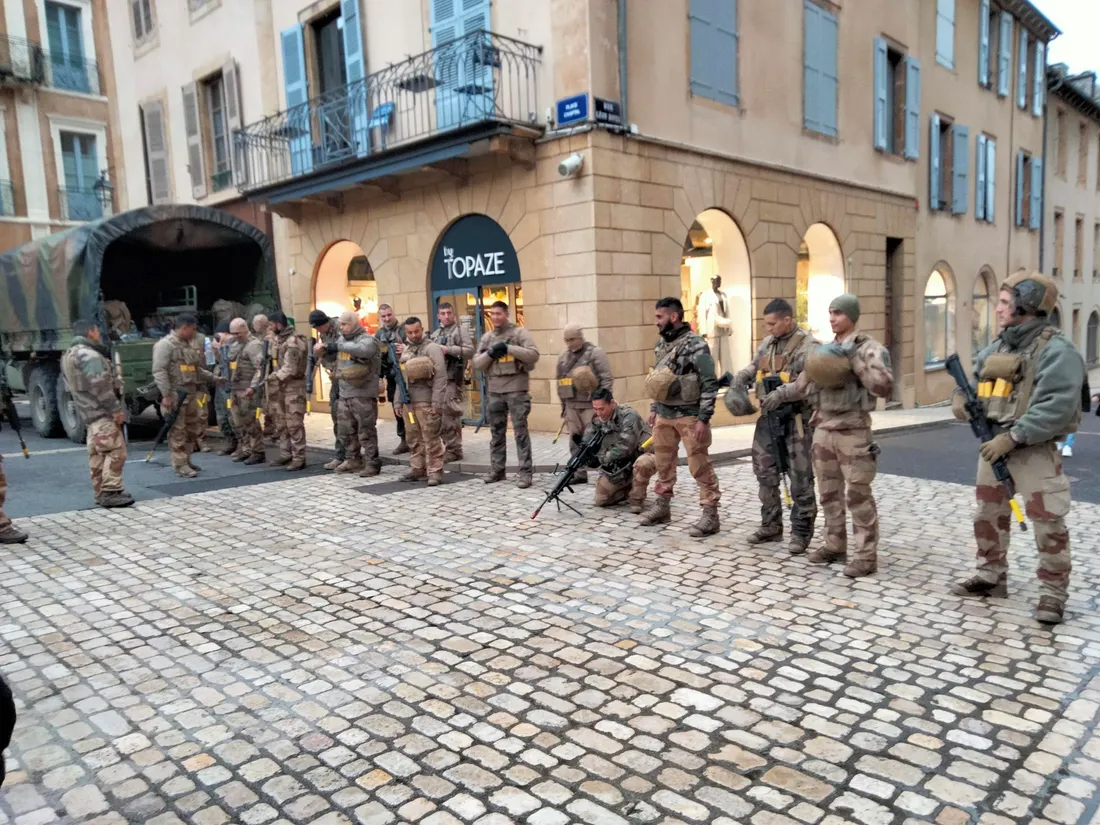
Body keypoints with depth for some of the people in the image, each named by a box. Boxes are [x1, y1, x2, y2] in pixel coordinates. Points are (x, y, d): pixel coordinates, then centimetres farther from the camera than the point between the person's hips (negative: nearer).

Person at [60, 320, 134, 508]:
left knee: (97, 454, 12)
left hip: (87, 412, 11)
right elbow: (100, 387, -23)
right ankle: (110, 492, -15)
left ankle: (100, 492, 16)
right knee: (115, 451, -12)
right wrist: (116, 409, -21)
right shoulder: (89, 355, -16)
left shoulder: (69, 355, 18)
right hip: (101, 412, -11)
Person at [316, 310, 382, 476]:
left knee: (366, 431, -3)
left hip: (363, 395, -8)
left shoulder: (367, 339, -9)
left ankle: (373, 463, 5)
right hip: (344, 395, 8)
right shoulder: (342, 340, 13)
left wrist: (338, 346, -28)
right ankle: (353, 460, 28)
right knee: (346, 431, 14)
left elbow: (363, 350, -33)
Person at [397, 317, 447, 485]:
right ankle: (418, 468, 21)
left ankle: (435, 471, 0)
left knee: (431, 438, -5)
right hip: (409, 400, 7)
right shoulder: (404, 349, 16)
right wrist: (398, 401, 17)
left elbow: (441, 376, -12)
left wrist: (437, 402, -17)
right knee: (414, 437, 11)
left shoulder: (432, 347, -6)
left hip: (426, 400, -7)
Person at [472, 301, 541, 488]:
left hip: (516, 389, -5)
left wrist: (509, 348, -18)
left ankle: (525, 472, -1)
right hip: (495, 390, 5)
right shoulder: (487, 337, 13)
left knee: (520, 431, -4)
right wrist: (490, 353, -10)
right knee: (496, 432, 12)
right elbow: (476, 363, 8)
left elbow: (533, 354, -13)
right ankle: (497, 469, 22)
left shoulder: (519, 332, -2)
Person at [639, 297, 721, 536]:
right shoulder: (660, 344, 11)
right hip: (664, 415, 8)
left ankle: (710, 515, 4)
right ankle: (662, 506, 28)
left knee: (700, 466, -3)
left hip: (689, 416, -7)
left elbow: (709, 384, -15)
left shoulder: (695, 345, -14)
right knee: (663, 462, 15)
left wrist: (703, 419, -19)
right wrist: (653, 409, 18)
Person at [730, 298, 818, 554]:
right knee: (764, 471, 12)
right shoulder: (767, 343, 13)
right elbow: (751, 369, 18)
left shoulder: (808, 346, -11)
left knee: (800, 477, 1)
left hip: (795, 418, -7)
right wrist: (736, 383, 0)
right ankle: (770, 525, 26)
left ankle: (801, 531, 11)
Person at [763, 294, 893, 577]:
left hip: (853, 431, -7)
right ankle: (835, 546, 26)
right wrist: (779, 394, 11)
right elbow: (805, 383, 21)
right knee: (829, 492, 14)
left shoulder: (868, 348, -8)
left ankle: (866, 555, 6)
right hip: (823, 428, 7)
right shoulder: (827, 349, 14)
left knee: (859, 495, -2)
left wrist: (856, 363, -24)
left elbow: (884, 386, -21)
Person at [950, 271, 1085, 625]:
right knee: (987, 515, 16)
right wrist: (960, 396, -2)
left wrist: (1013, 437, -26)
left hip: (1034, 450, -8)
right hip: (994, 444, 8)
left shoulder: (1056, 350, -15)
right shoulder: (996, 347, 11)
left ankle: (1054, 592, 11)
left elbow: (1056, 407, -23)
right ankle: (991, 577, 30)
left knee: (1047, 523, -2)